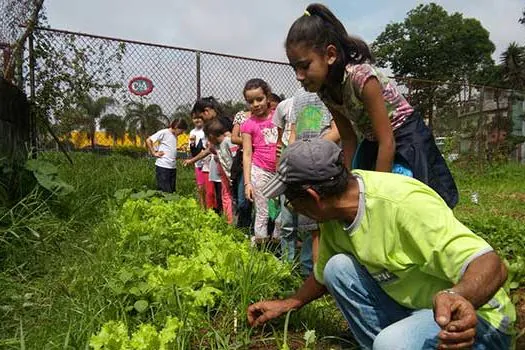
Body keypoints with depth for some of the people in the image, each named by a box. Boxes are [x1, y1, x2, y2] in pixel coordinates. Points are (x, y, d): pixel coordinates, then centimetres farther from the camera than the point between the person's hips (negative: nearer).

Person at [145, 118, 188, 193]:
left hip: (173, 167, 8)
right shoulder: (164, 132, -6)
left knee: (172, 191, 9)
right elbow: (148, 141, -8)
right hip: (163, 167, -8)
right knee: (165, 191, -6)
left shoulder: (175, 136, 16)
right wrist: (154, 153, -9)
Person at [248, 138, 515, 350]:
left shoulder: (403, 204, -31)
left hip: (472, 316, -7)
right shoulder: (333, 214, -5)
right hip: (409, 305, 7)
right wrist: (287, 305, 14)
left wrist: (458, 297, -52)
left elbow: (491, 265, -33)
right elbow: (322, 274, 12)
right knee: (338, 267, -12)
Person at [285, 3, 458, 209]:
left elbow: (388, 142, -26)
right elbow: (348, 139, 0)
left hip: (406, 140, -7)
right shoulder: (325, 89, -9)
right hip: (373, 144, 7)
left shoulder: (361, 76, -31)